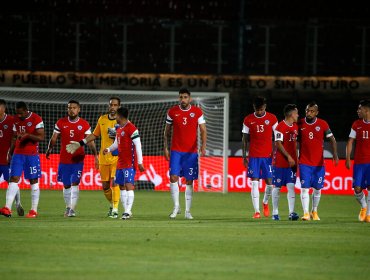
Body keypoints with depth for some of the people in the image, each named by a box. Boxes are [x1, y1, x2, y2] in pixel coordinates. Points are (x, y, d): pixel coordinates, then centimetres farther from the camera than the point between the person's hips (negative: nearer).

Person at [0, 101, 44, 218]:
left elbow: (41, 137, -12)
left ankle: (34, 210, 5)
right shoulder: (16, 119, 9)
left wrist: (27, 135, -24)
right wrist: (10, 153, 13)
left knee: (33, 181, 1)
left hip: (32, 154, -5)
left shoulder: (36, 119, -9)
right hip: (18, 154, 5)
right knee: (13, 179, -6)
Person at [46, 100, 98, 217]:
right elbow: (54, 138, 7)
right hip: (64, 159, 2)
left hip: (78, 159, -2)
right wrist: (49, 149, -5)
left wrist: (95, 154, -6)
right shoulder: (61, 123, 3)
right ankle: (68, 207, 23)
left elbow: (90, 141, 4)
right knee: (66, 185, 8)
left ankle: (72, 209, -15)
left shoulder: (84, 124, 1)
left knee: (74, 183, -13)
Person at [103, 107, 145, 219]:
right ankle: (126, 211, 16)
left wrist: (140, 162, -17)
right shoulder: (119, 129, 16)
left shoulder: (131, 128, -12)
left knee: (129, 186, -13)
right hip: (120, 163, 10)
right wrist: (108, 149, 4)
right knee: (122, 186, 10)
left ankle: (128, 211, -17)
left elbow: (138, 145, -14)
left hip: (130, 163, -10)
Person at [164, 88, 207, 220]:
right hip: (176, 151, 0)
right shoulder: (172, 111, 3)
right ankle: (176, 206, 4)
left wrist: (203, 146, -15)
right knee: (173, 177, -11)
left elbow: (203, 131, 0)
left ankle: (188, 211, 8)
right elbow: (167, 132, 10)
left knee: (189, 181, 2)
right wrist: (165, 148, 3)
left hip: (191, 152, 0)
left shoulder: (197, 112, 0)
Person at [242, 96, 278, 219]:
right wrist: (244, 156, 4)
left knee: (270, 182, -1)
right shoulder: (248, 120, 3)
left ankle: (265, 203, 28)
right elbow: (245, 139, 8)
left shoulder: (272, 118, 1)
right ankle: (256, 211, -4)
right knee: (255, 183, -6)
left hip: (268, 155, 0)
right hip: (253, 156, 0)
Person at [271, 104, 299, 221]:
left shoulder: (295, 127, 12)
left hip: (292, 162, 6)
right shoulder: (280, 127, -12)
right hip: (280, 162, -6)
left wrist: (296, 158, 15)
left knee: (291, 187, -3)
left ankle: (291, 212, -9)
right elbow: (278, 144, -16)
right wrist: (288, 157, -20)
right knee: (277, 187, 3)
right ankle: (275, 213, 11)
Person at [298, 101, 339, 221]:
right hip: (304, 163, -1)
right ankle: (306, 213, -12)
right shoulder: (300, 124, 0)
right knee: (304, 188, -11)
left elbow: (332, 139, 3)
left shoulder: (323, 124, -1)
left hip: (319, 163, 1)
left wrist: (335, 154, -10)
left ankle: (314, 211, 25)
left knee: (317, 189, 8)